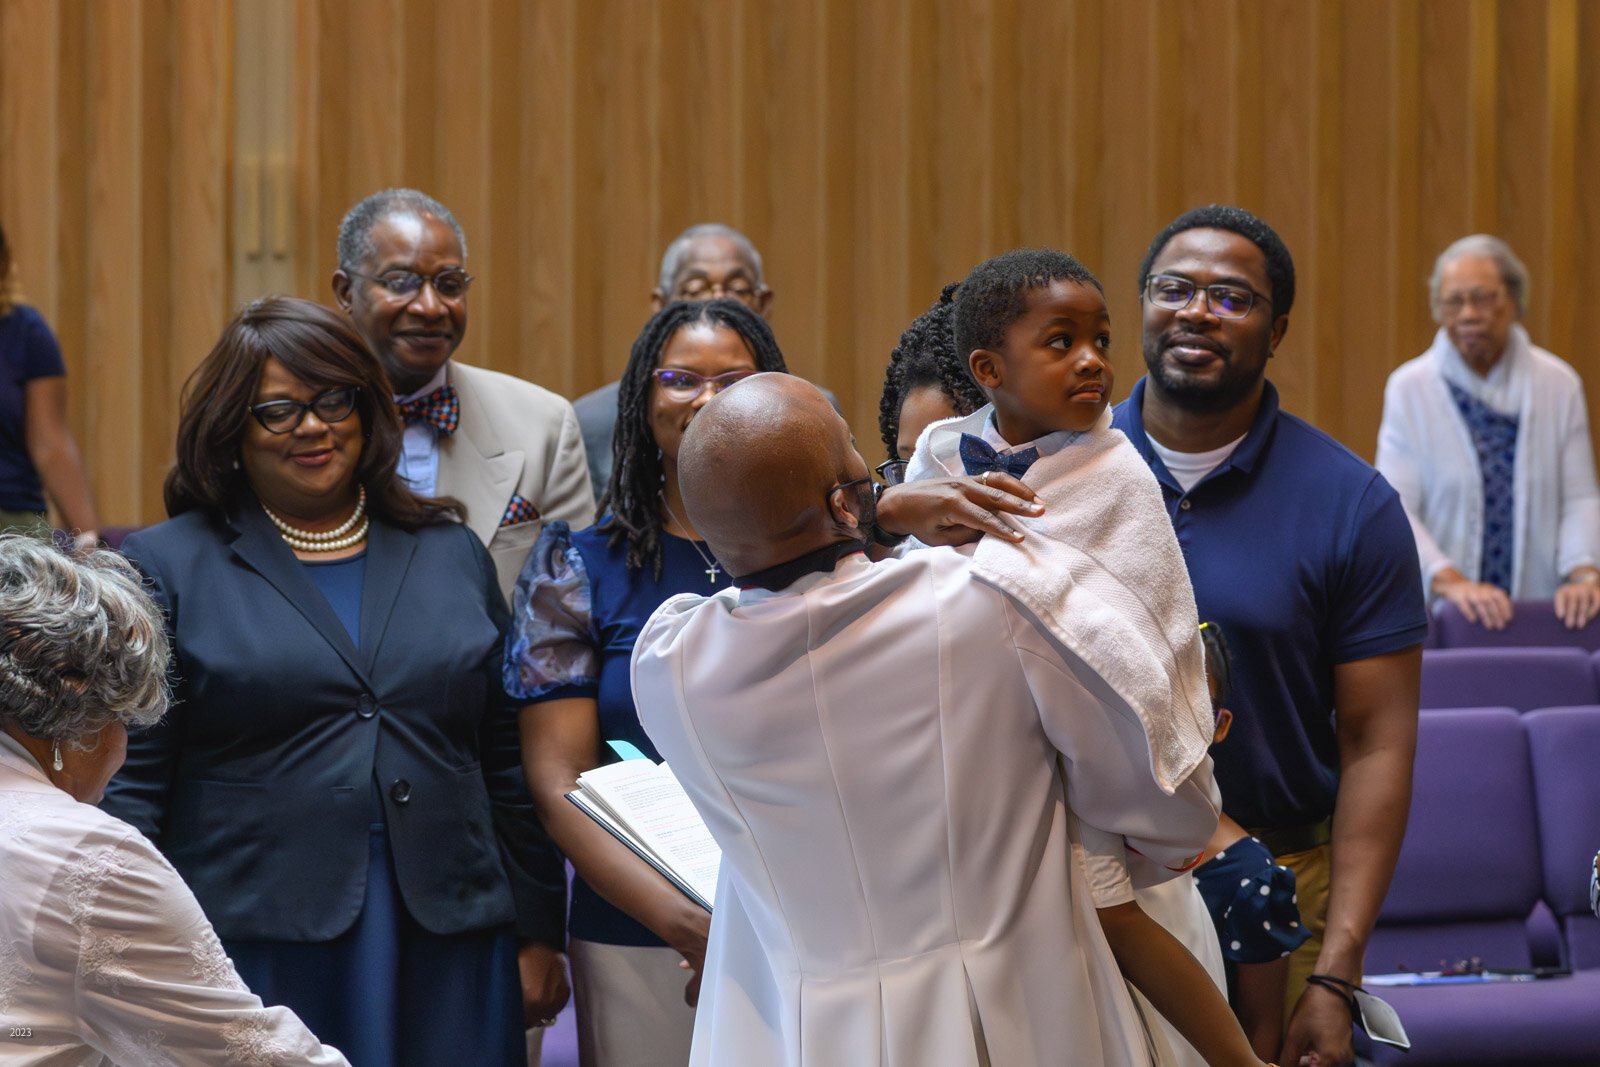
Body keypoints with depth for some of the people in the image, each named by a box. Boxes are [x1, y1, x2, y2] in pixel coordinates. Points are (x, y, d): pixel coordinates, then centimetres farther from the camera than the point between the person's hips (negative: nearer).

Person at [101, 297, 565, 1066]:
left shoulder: (452, 555, 12)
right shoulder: (167, 566, 2)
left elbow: (509, 765, 13)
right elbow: (128, 783, -2)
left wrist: (539, 933, 10)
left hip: (445, 950, 3)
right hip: (253, 943, -3)